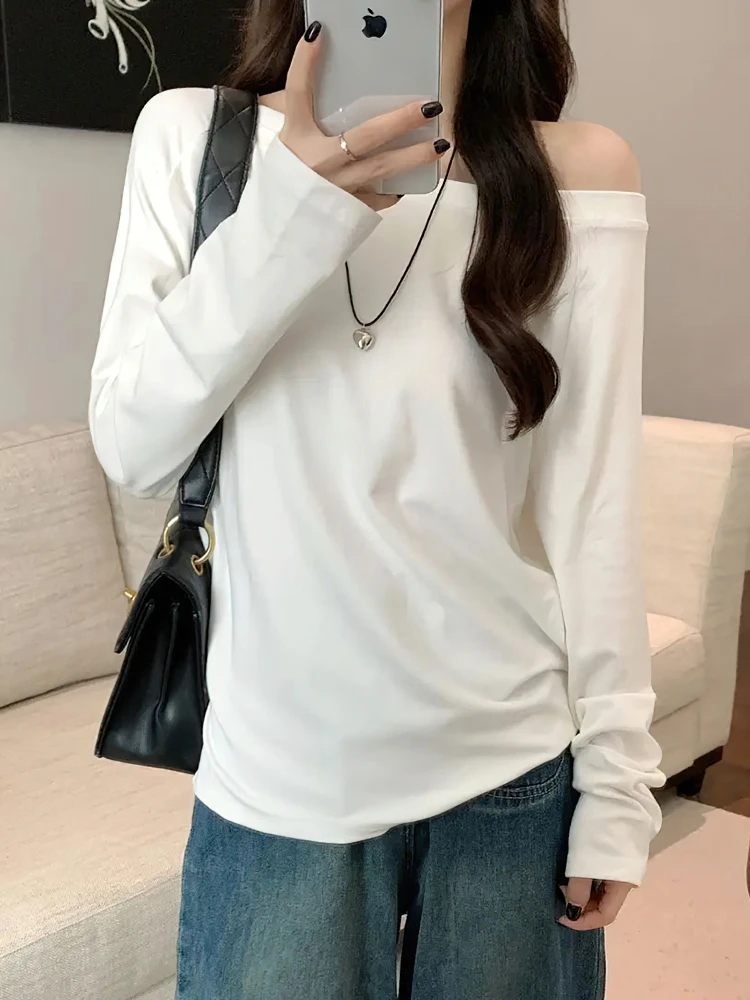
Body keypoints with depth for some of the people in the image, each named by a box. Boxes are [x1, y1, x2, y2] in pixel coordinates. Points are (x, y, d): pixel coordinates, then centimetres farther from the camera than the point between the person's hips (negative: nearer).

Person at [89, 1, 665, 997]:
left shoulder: (578, 172, -5)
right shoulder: (192, 133, -3)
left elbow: (595, 496, -4)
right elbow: (133, 450, -8)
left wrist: (615, 773, -3)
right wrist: (283, 219, -22)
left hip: (511, 767, 0)